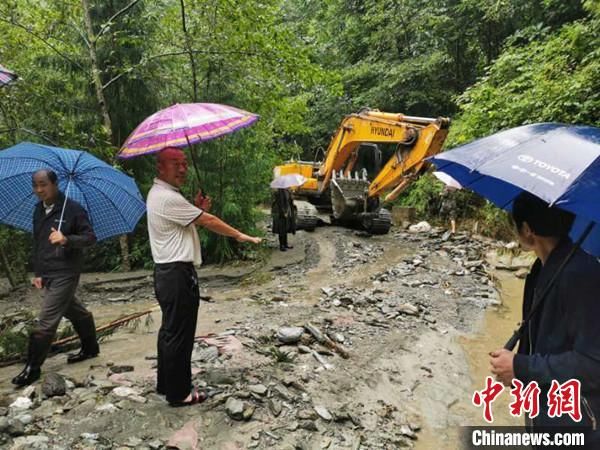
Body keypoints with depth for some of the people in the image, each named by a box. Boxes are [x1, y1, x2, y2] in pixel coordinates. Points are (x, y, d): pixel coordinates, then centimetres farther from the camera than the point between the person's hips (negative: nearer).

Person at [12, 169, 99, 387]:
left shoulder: (73, 208, -12)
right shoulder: (38, 210, 10)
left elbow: (90, 236, -13)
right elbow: (37, 243, 17)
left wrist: (67, 239, -31)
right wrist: (37, 272, 14)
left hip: (65, 273, -7)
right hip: (47, 273, 7)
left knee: (46, 322, -5)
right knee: (75, 311, 20)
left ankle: (32, 368, 7)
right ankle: (90, 347, 36)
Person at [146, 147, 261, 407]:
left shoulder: (160, 193, 14)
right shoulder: (168, 198, -19)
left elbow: (183, 223, 19)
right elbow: (208, 222, -17)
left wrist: (199, 210, 2)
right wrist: (239, 235, -7)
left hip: (168, 272, 11)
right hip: (178, 274, -11)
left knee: (170, 331, 19)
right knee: (180, 334, 1)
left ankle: (166, 384, 33)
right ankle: (179, 393, 14)